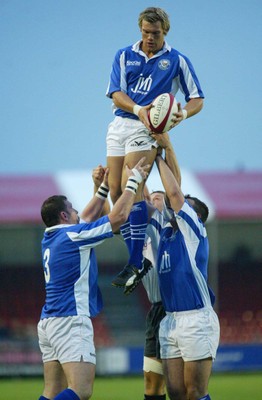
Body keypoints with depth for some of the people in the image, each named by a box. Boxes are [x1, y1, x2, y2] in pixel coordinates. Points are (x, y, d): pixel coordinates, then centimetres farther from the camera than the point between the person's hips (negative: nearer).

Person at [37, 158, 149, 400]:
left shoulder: (51, 239, 16)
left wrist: (104, 188, 34)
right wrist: (133, 181, 4)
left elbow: (87, 218, 33)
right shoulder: (72, 235, -9)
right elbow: (119, 216, -7)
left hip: (49, 322, 10)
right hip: (70, 320, -10)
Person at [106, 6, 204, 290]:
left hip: (147, 129, -5)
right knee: (115, 190, -1)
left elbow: (197, 99, 6)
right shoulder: (124, 56, 10)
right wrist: (138, 109, -21)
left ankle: (135, 264, -20)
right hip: (120, 125, 5)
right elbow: (116, 94, 0)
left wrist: (183, 113, -16)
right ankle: (137, 258, 8)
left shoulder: (177, 61, 3)